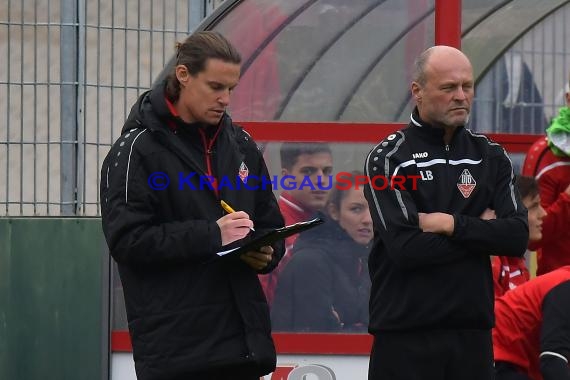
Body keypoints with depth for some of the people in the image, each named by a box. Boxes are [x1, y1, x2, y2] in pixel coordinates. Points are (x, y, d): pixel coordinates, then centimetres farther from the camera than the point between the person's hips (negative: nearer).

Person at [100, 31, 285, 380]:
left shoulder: (242, 145, 14)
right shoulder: (138, 148, -4)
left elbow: (269, 224, 22)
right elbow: (127, 239, -12)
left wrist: (266, 252, -2)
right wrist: (210, 236, -19)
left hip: (243, 335, 6)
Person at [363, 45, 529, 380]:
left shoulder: (491, 157, 10)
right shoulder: (389, 158, -4)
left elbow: (517, 237, -1)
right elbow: (405, 248, -16)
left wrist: (452, 225, -12)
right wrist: (481, 233, -8)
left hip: (473, 332, 4)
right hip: (405, 336, -4)